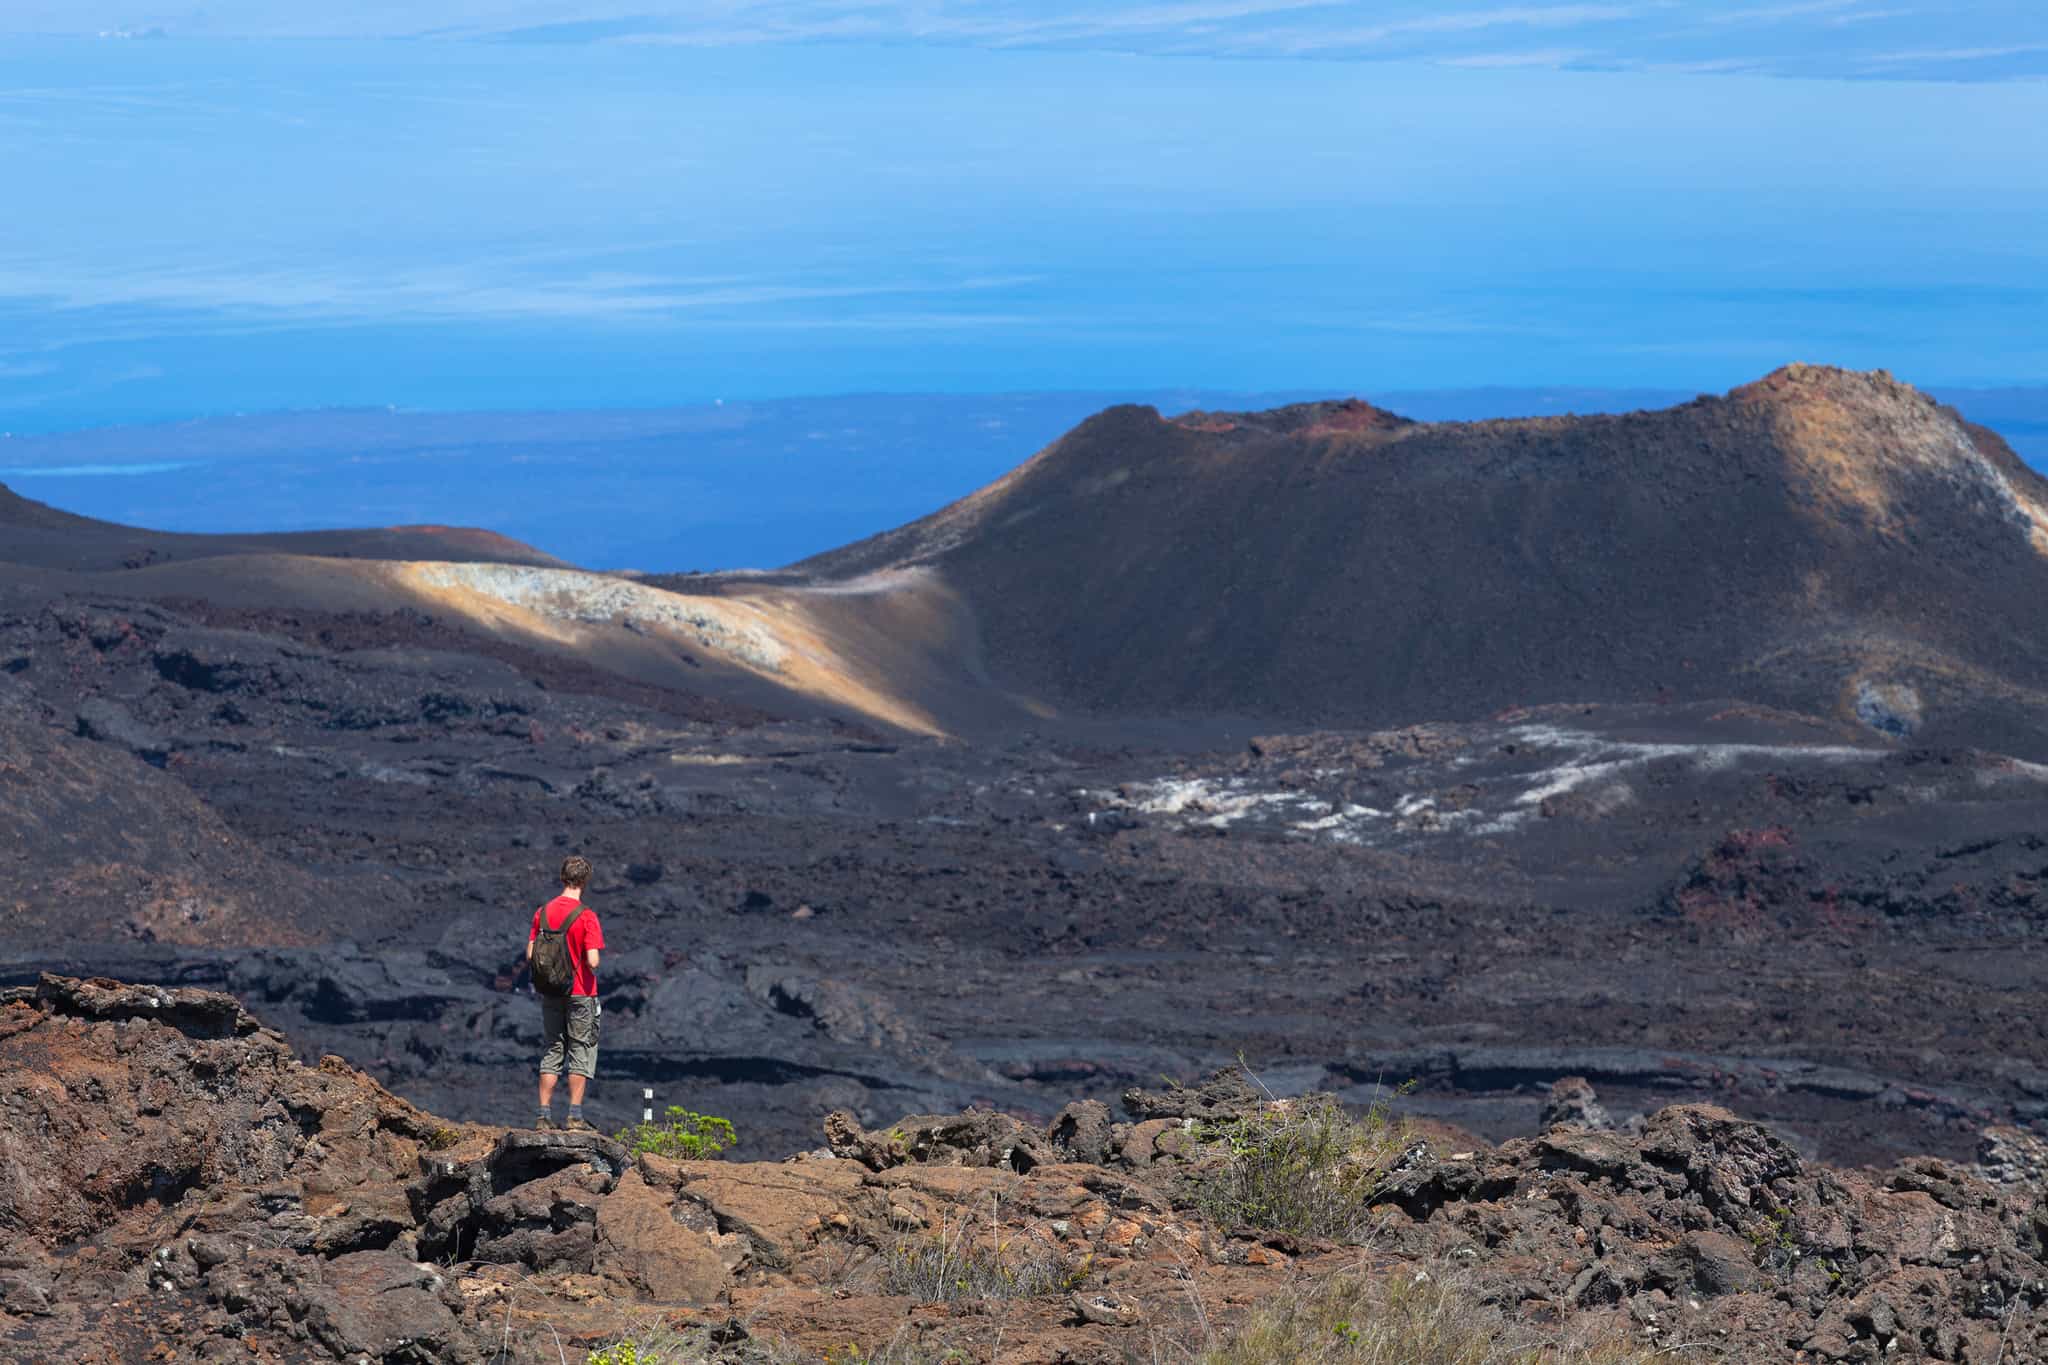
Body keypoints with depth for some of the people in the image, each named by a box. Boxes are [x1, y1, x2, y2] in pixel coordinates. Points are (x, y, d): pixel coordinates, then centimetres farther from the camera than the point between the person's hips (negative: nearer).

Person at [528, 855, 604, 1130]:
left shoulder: (543, 912, 0)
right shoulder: (587, 916, -14)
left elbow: (530, 955, 1)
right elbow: (592, 961, -20)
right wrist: (593, 966, 2)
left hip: (551, 993, 4)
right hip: (581, 994, -4)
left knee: (552, 1053, 11)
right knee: (580, 1052, 4)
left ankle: (545, 1115, 8)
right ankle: (575, 1116, 1)